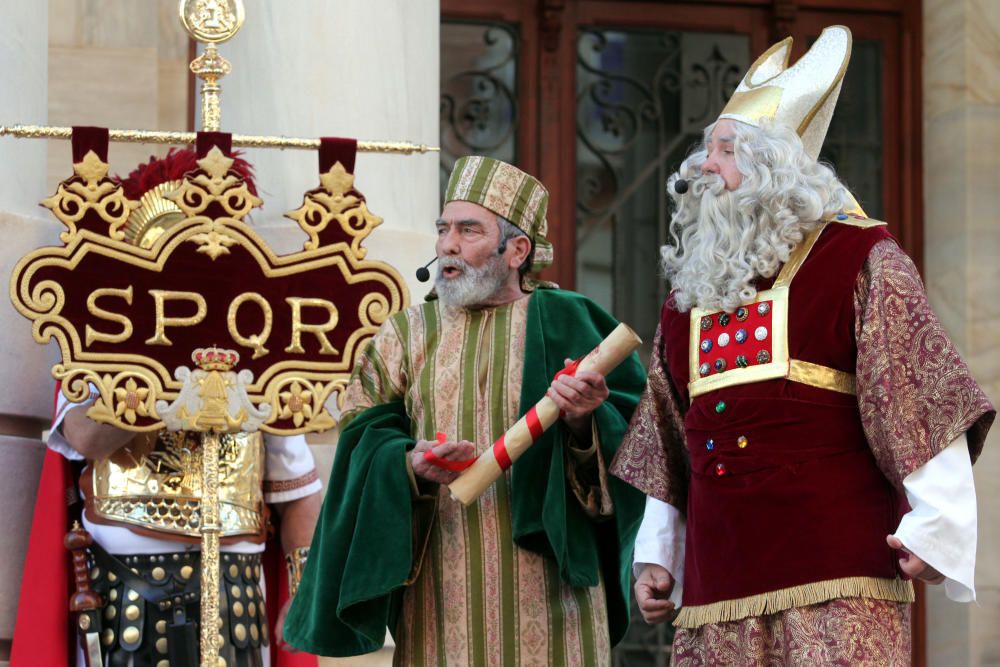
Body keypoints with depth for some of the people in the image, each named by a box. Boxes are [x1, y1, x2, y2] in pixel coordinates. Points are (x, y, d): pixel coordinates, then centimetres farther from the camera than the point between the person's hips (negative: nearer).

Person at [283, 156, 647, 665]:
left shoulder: (564, 324, 5)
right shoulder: (405, 335, 12)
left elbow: (631, 430, -2)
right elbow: (366, 436, 2)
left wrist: (584, 422, -23)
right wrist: (409, 465, -18)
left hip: (542, 574, -2)